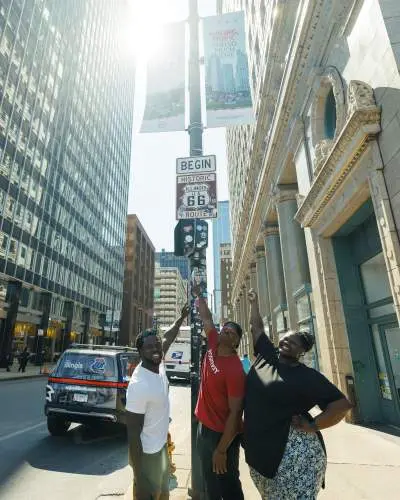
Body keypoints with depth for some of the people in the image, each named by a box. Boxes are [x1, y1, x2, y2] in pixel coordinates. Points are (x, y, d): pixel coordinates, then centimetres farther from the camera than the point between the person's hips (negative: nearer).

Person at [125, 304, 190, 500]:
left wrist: (181, 318, 16)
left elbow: (167, 338, 11)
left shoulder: (158, 365, -9)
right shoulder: (139, 385, -32)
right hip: (147, 454, -8)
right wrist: (139, 479, -21)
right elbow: (133, 434, -26)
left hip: (162, 446, 8)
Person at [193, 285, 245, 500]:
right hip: (204, 426, 7)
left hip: (223, 433, -7)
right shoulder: (214, 347, -6)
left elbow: (235, 413, -23)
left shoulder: (235, 370, -27)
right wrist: (198, 295, 7)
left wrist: (222, 450, -20)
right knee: (210, 482, 24)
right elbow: (207, 318, 4)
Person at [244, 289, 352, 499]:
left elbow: (341, 404, -13)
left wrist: (312, 426, -14)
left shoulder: (307, 376, -10)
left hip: (293, 453, -6)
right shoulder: (266, 357, 3)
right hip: (258, 450, 6)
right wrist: (254, 303, 16)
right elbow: (256, 328, 12)